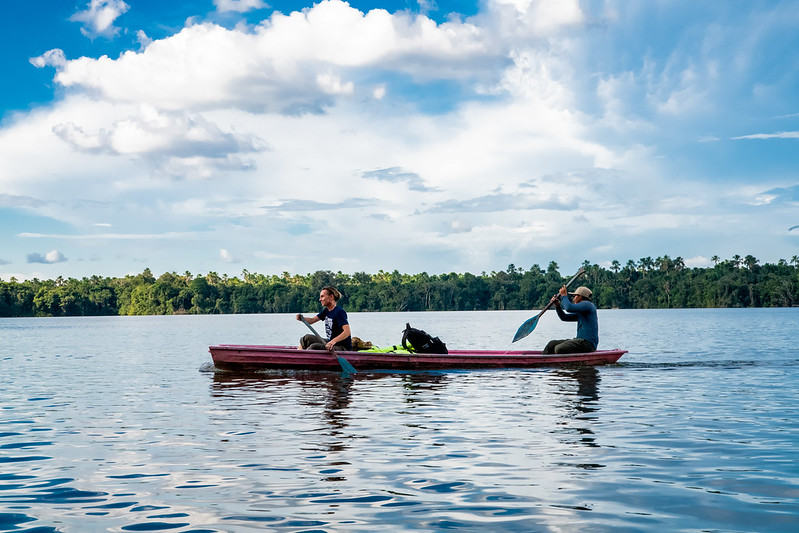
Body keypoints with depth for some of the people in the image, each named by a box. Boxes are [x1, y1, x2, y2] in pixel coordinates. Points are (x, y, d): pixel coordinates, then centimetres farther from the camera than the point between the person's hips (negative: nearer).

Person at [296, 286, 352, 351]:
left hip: (342, 348, -10)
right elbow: (312, 320, 14)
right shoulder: (326, 311, 10)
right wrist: (302, 318, -7)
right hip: (330, 344, 10)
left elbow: (347, 332, -28)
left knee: (314, 347, -25)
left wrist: (334, 341, -42)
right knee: (307, 338, 10)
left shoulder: (339, 312, -18)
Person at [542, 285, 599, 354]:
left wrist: (564, 295, -2)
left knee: (559, 349, -26)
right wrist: (557, 305, 14)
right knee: (551, 344, 8)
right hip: (582, 341, 10)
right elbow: (564, 317, 28)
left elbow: (569, 308, -19)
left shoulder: (588, 304, -7)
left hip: (588, 343, -10)